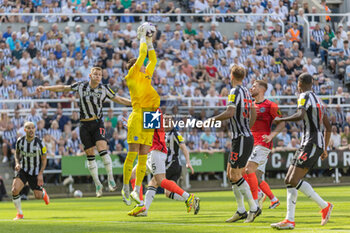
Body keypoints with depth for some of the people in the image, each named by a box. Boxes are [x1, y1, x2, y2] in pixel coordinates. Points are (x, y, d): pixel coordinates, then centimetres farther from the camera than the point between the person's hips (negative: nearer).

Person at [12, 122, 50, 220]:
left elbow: (44, 159, -6)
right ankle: (19, 214, -2)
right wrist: (17, 163, -7)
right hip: (22, 170, 1)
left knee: (38, 196, 3)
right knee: (15, 190, -22)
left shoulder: (39, 143, -15)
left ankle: (43, 192, 45)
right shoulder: (20, 141, -8)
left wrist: (40, 174, -14)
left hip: (35, 173, -1)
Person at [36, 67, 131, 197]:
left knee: (102, 150, -21)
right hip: (84, 124, 2)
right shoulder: (81, 86, -1)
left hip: (98, 123, -2)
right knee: (90, 155, 2)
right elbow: (63, 88, 9)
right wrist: (45, 88, 7)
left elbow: (118, 99, 8)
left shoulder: (104, 89, -2)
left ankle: (111, 179, -9)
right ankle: (97, 184, 12)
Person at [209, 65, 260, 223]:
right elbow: (253, 114, 22)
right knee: (231, 174, 12)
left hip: (242, 139, -9)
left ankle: (253, 208, -5)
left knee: (236, 176, -7)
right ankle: (241, 211, 13)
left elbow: (230, 113, -25)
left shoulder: (235, 91, -13)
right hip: (246, 136, 9)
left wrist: (214, 118, -11)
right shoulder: (246, 92, 13)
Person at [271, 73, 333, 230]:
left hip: (312, 143, -10)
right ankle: (289, 221, -1)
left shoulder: (305, 96, -6)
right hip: (307, 145, 10)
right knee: (289, 181, 4)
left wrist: (281, 120, -12)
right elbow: (328, 127, 25)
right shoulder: (318, 100, 22)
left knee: (294, 180, -17)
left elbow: (300, 116, -26)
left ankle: (324, 206, -9)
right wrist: (325, 149, 29)